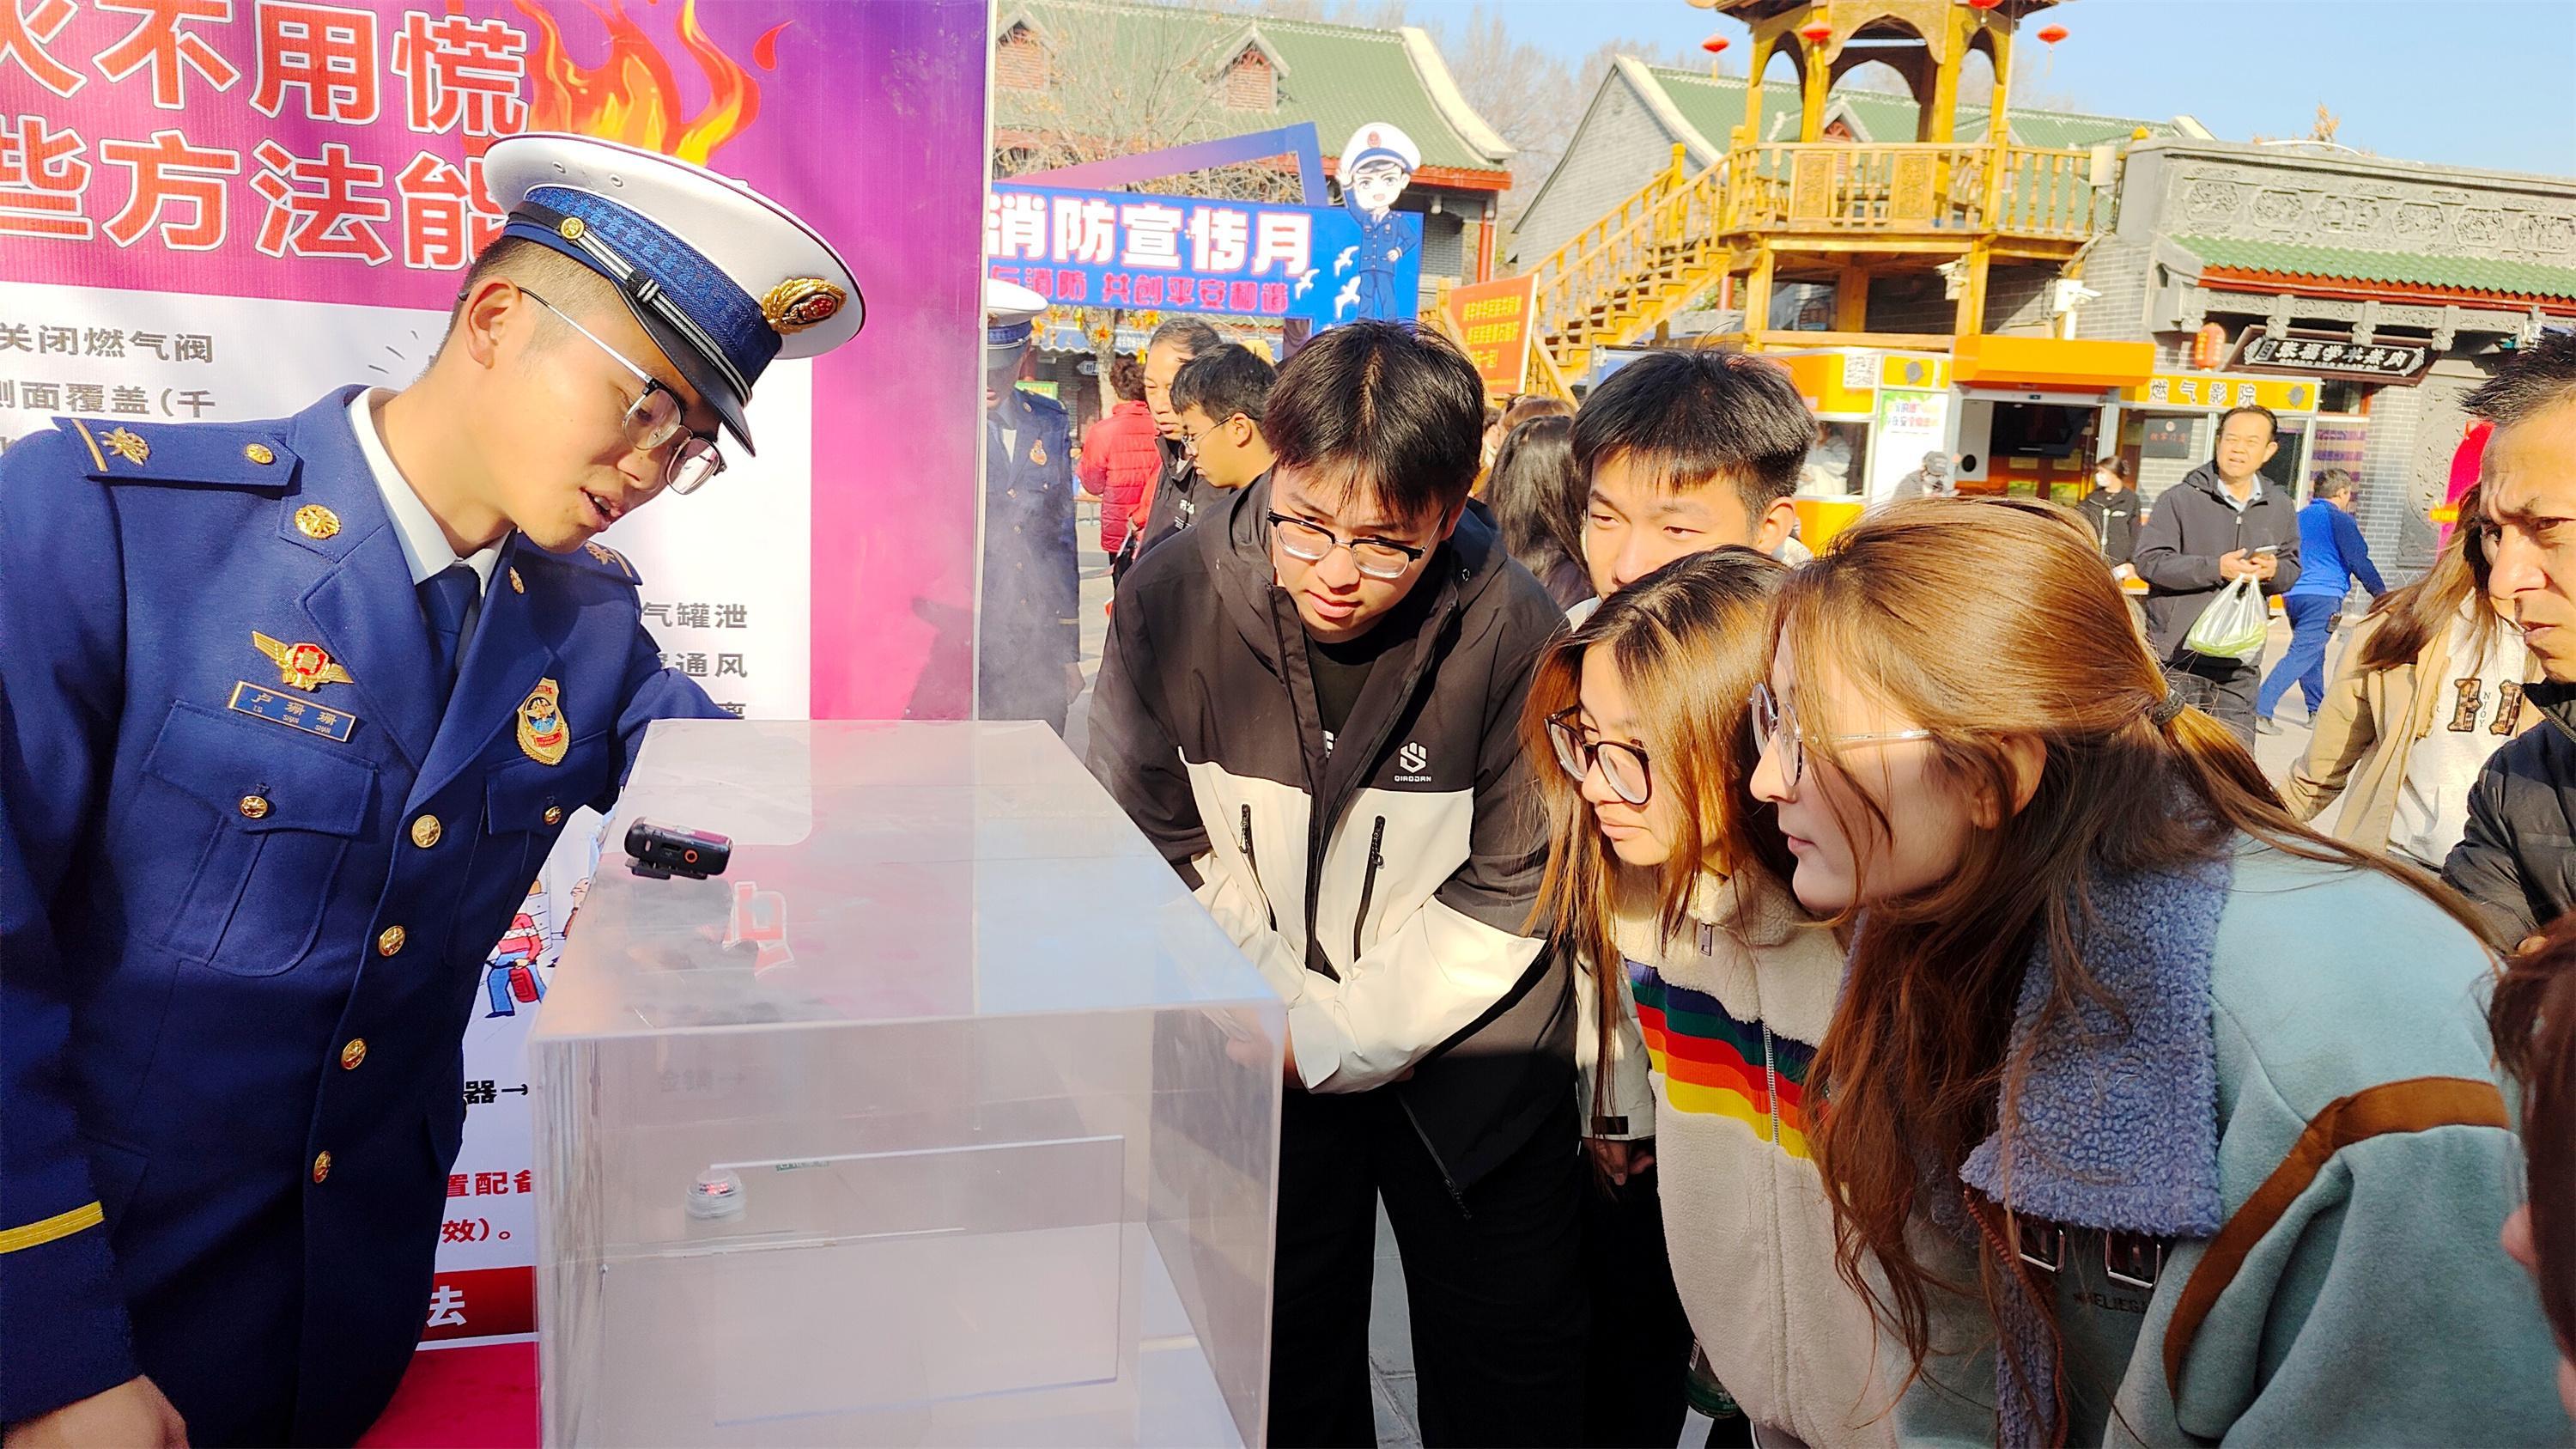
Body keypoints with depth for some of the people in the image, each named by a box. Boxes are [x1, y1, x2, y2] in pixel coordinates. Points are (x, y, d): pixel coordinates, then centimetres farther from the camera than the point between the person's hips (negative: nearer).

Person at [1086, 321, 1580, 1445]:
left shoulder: (1512, 632, -20)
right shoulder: (1170, 601, -14)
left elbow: (1510, 891, -12)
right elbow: (1162, 845, -4)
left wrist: (1341, 1037, -14)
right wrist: (1288, 1006, -9)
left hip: (1467, 1047, -1)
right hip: (1267, 1049, 2)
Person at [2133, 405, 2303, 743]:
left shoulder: (2279, 507, 12)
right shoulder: (2180, 499, -3)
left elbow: (2292, 568, 20)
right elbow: (2148, 560, -10)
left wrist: (2274, 571, -5)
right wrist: (2216, 568, -20)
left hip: (2240, 664, 5)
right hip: (2179, 658, -4)